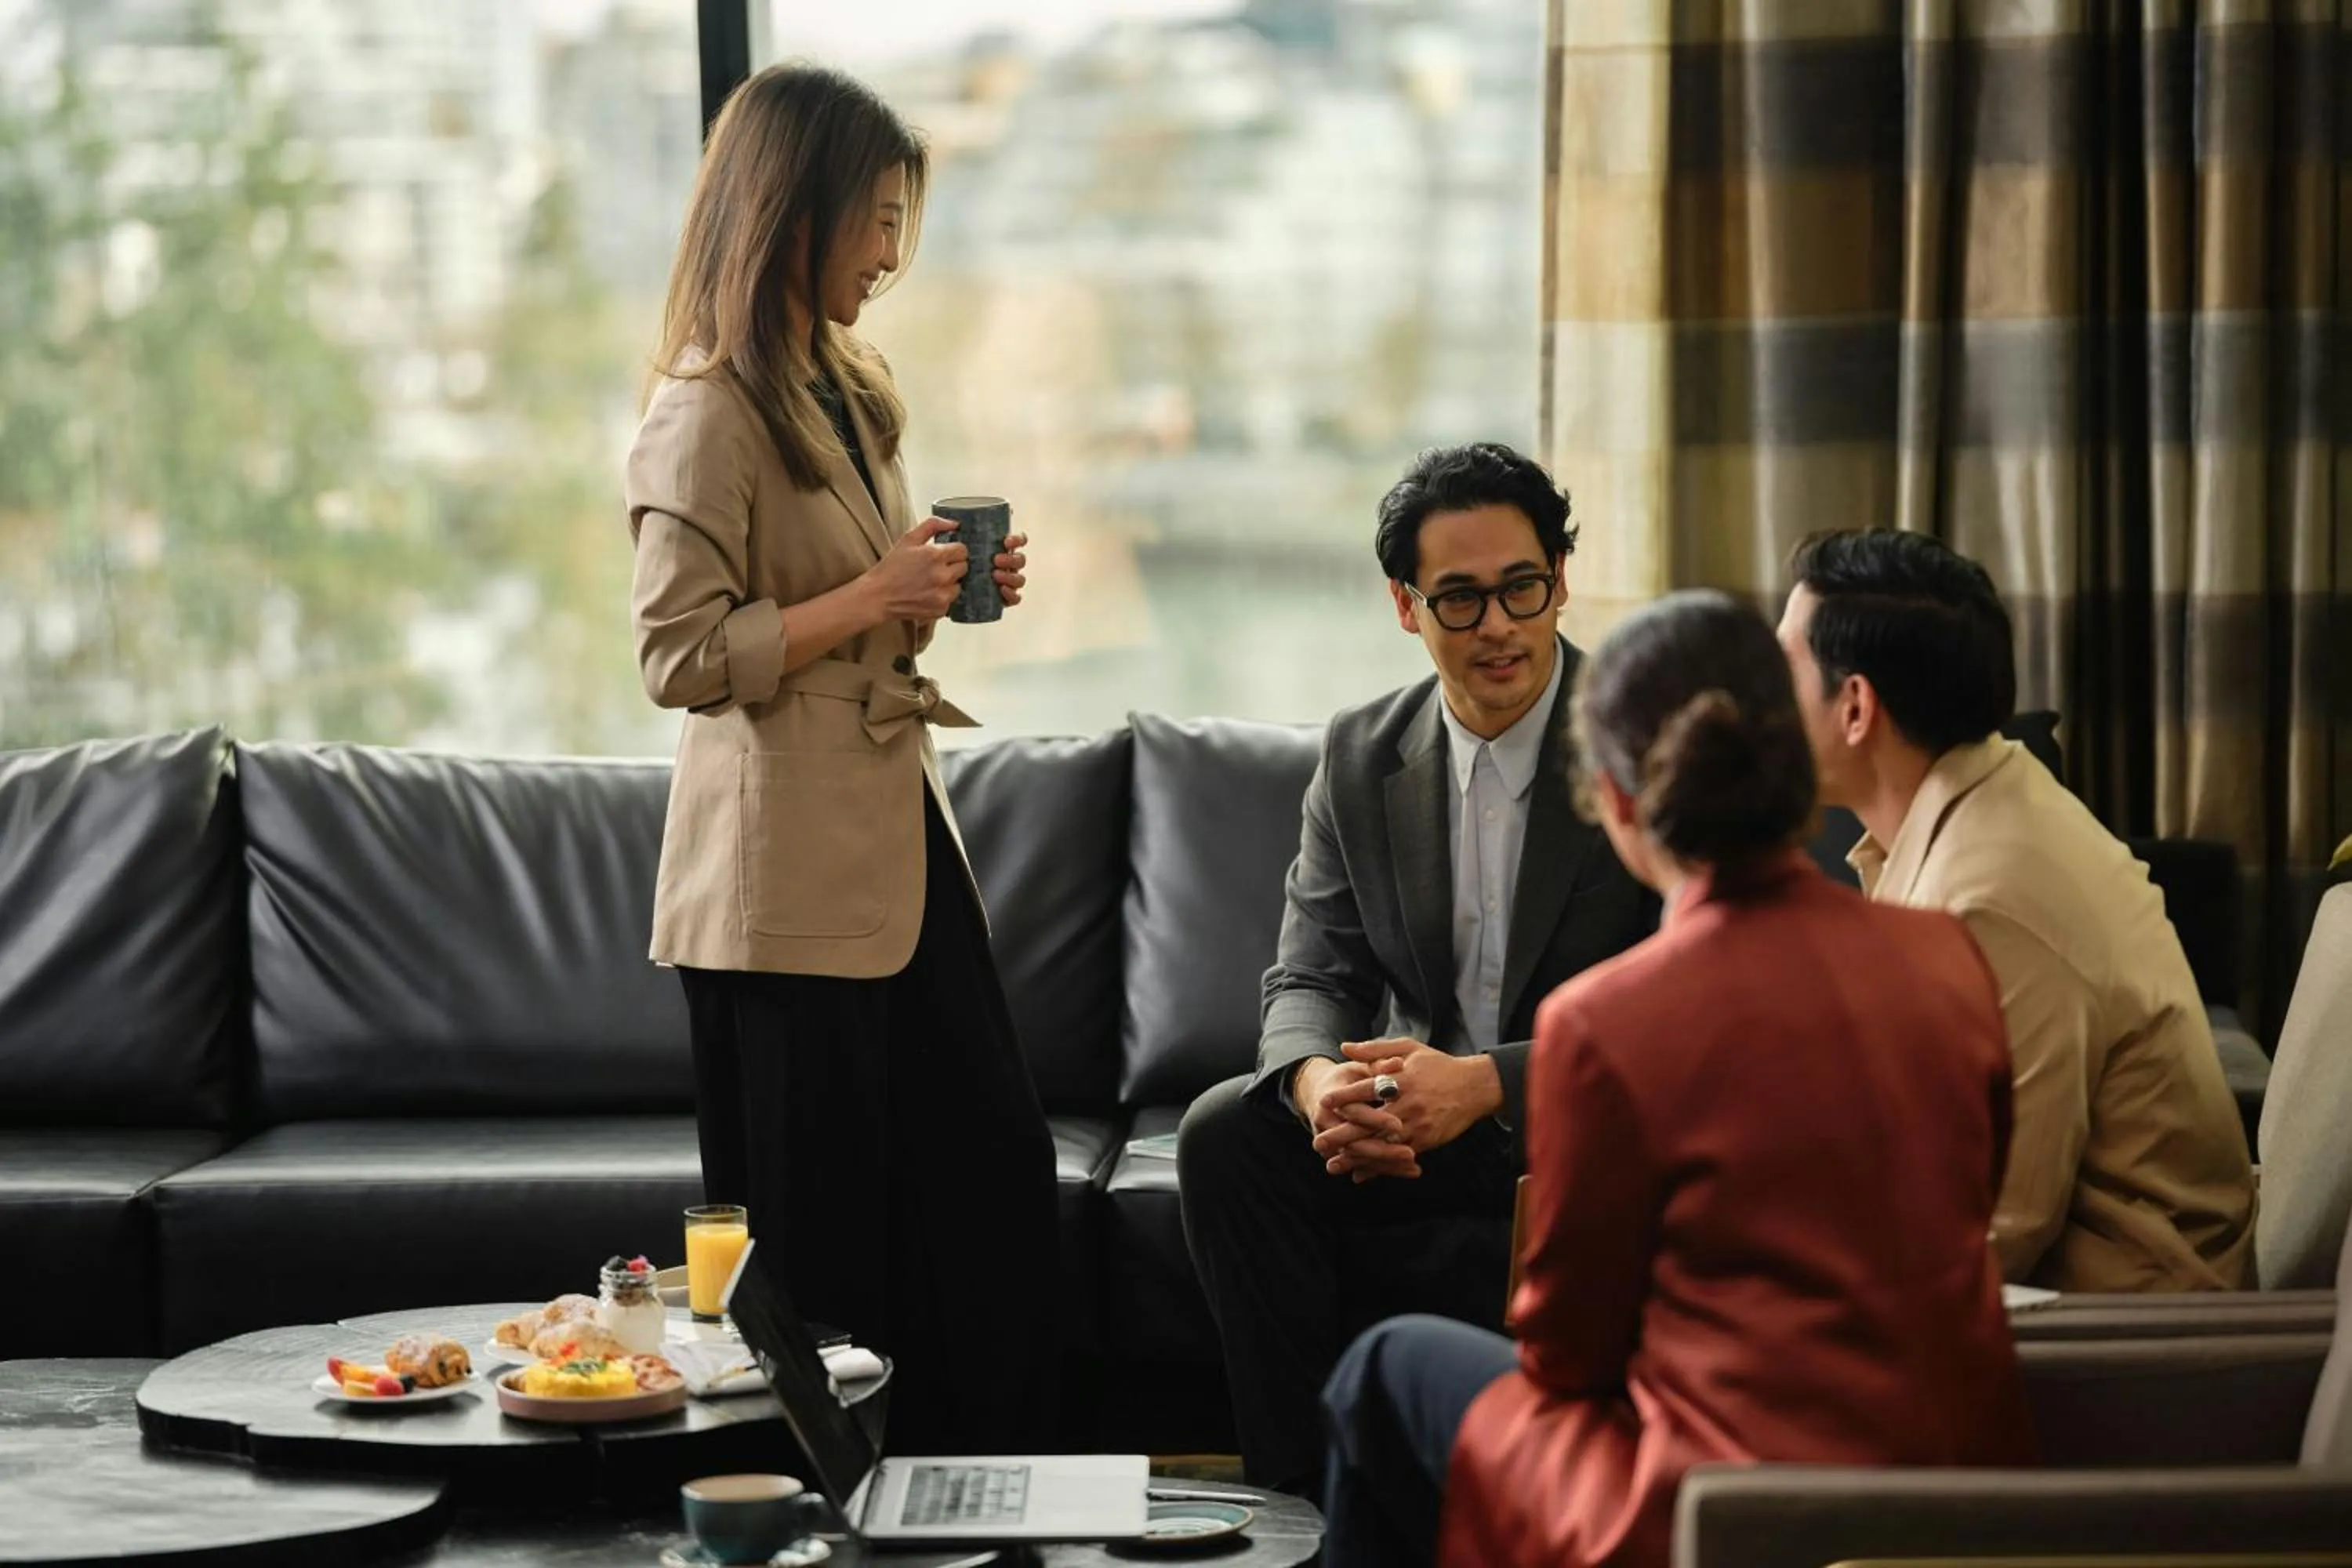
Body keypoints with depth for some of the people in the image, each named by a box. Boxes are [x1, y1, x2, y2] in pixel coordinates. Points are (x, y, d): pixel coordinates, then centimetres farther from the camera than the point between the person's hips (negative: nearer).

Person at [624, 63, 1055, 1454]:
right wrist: (874, 596, -18)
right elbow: (684, 654, -18)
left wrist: (946, 592, 8)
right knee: (822, 1231, -1)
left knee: (999, 1169, 9)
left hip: (900, 839, 9)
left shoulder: (848, 393, 16)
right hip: (788, 878, -9)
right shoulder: (708, 416, -12)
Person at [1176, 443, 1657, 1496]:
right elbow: (1311, 976, 2)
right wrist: (1318, 1080, -24)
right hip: (1422, 1109, 5)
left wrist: (1486, 1083, -30)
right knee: (1225, 1132, -20)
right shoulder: (1361, 756, 5)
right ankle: (1304, 1491, -14)